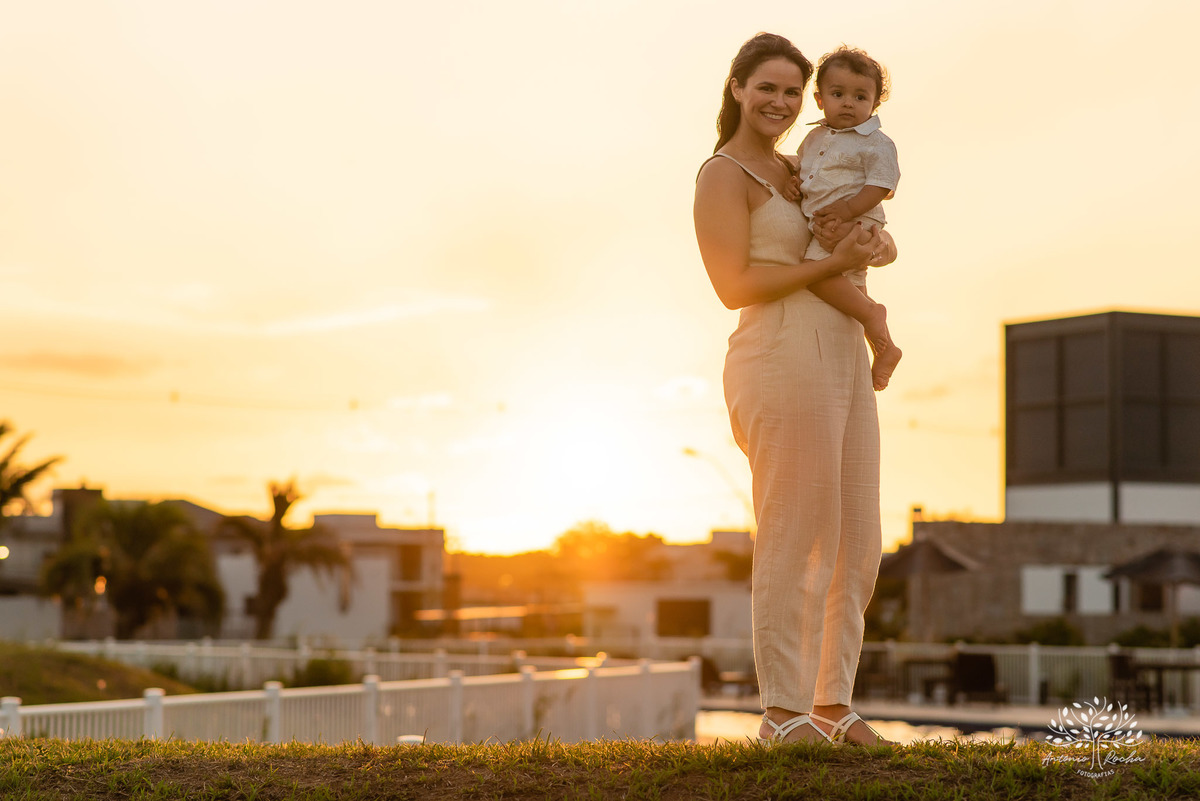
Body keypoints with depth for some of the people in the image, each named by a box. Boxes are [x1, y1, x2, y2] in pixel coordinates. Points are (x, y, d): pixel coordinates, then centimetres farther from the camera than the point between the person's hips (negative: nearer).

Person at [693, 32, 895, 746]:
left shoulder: (793, 172, 21)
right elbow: (736, 286, -13)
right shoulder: (723, 175, -4)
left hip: (843, 360, 9)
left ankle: (833, 705, 17)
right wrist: (834, 262, -14)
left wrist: (871, 244, -4)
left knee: (857, 546, 10)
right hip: (785, 359, -9)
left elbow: (882, 244, 20)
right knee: (796, 542, -9)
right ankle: (784, 714, -4)